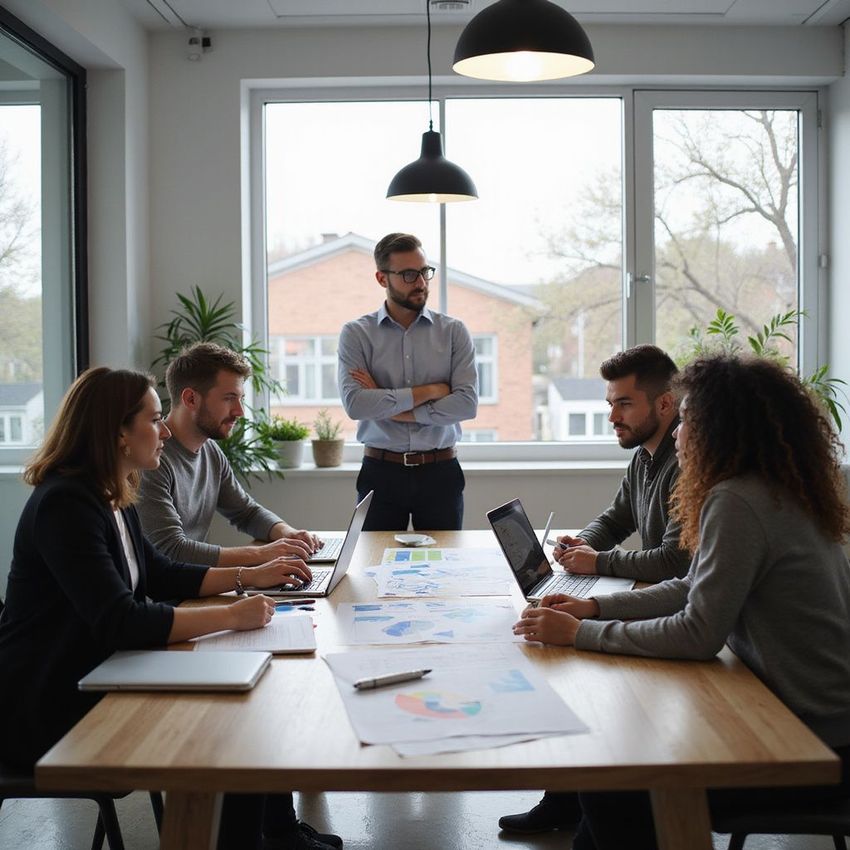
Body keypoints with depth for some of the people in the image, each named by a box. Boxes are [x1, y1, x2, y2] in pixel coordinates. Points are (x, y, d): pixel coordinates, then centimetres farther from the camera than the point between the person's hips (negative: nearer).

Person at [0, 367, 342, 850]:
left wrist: (249, 576, 9)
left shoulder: (113, 498, 7)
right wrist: (231, 617, -29)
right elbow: (120, 623, -31)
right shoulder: (65, 505, -24)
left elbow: (159, 576, 18)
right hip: (49, 707, -9)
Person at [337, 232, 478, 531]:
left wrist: (390, 409, -12)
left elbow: (467, 403, -9)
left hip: (440, 472, 1)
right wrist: (428, 391, -12)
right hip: (381, 472, -1)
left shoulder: (454, 331, 2)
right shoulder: (356, 334, 0)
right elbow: (354, 403, -14)